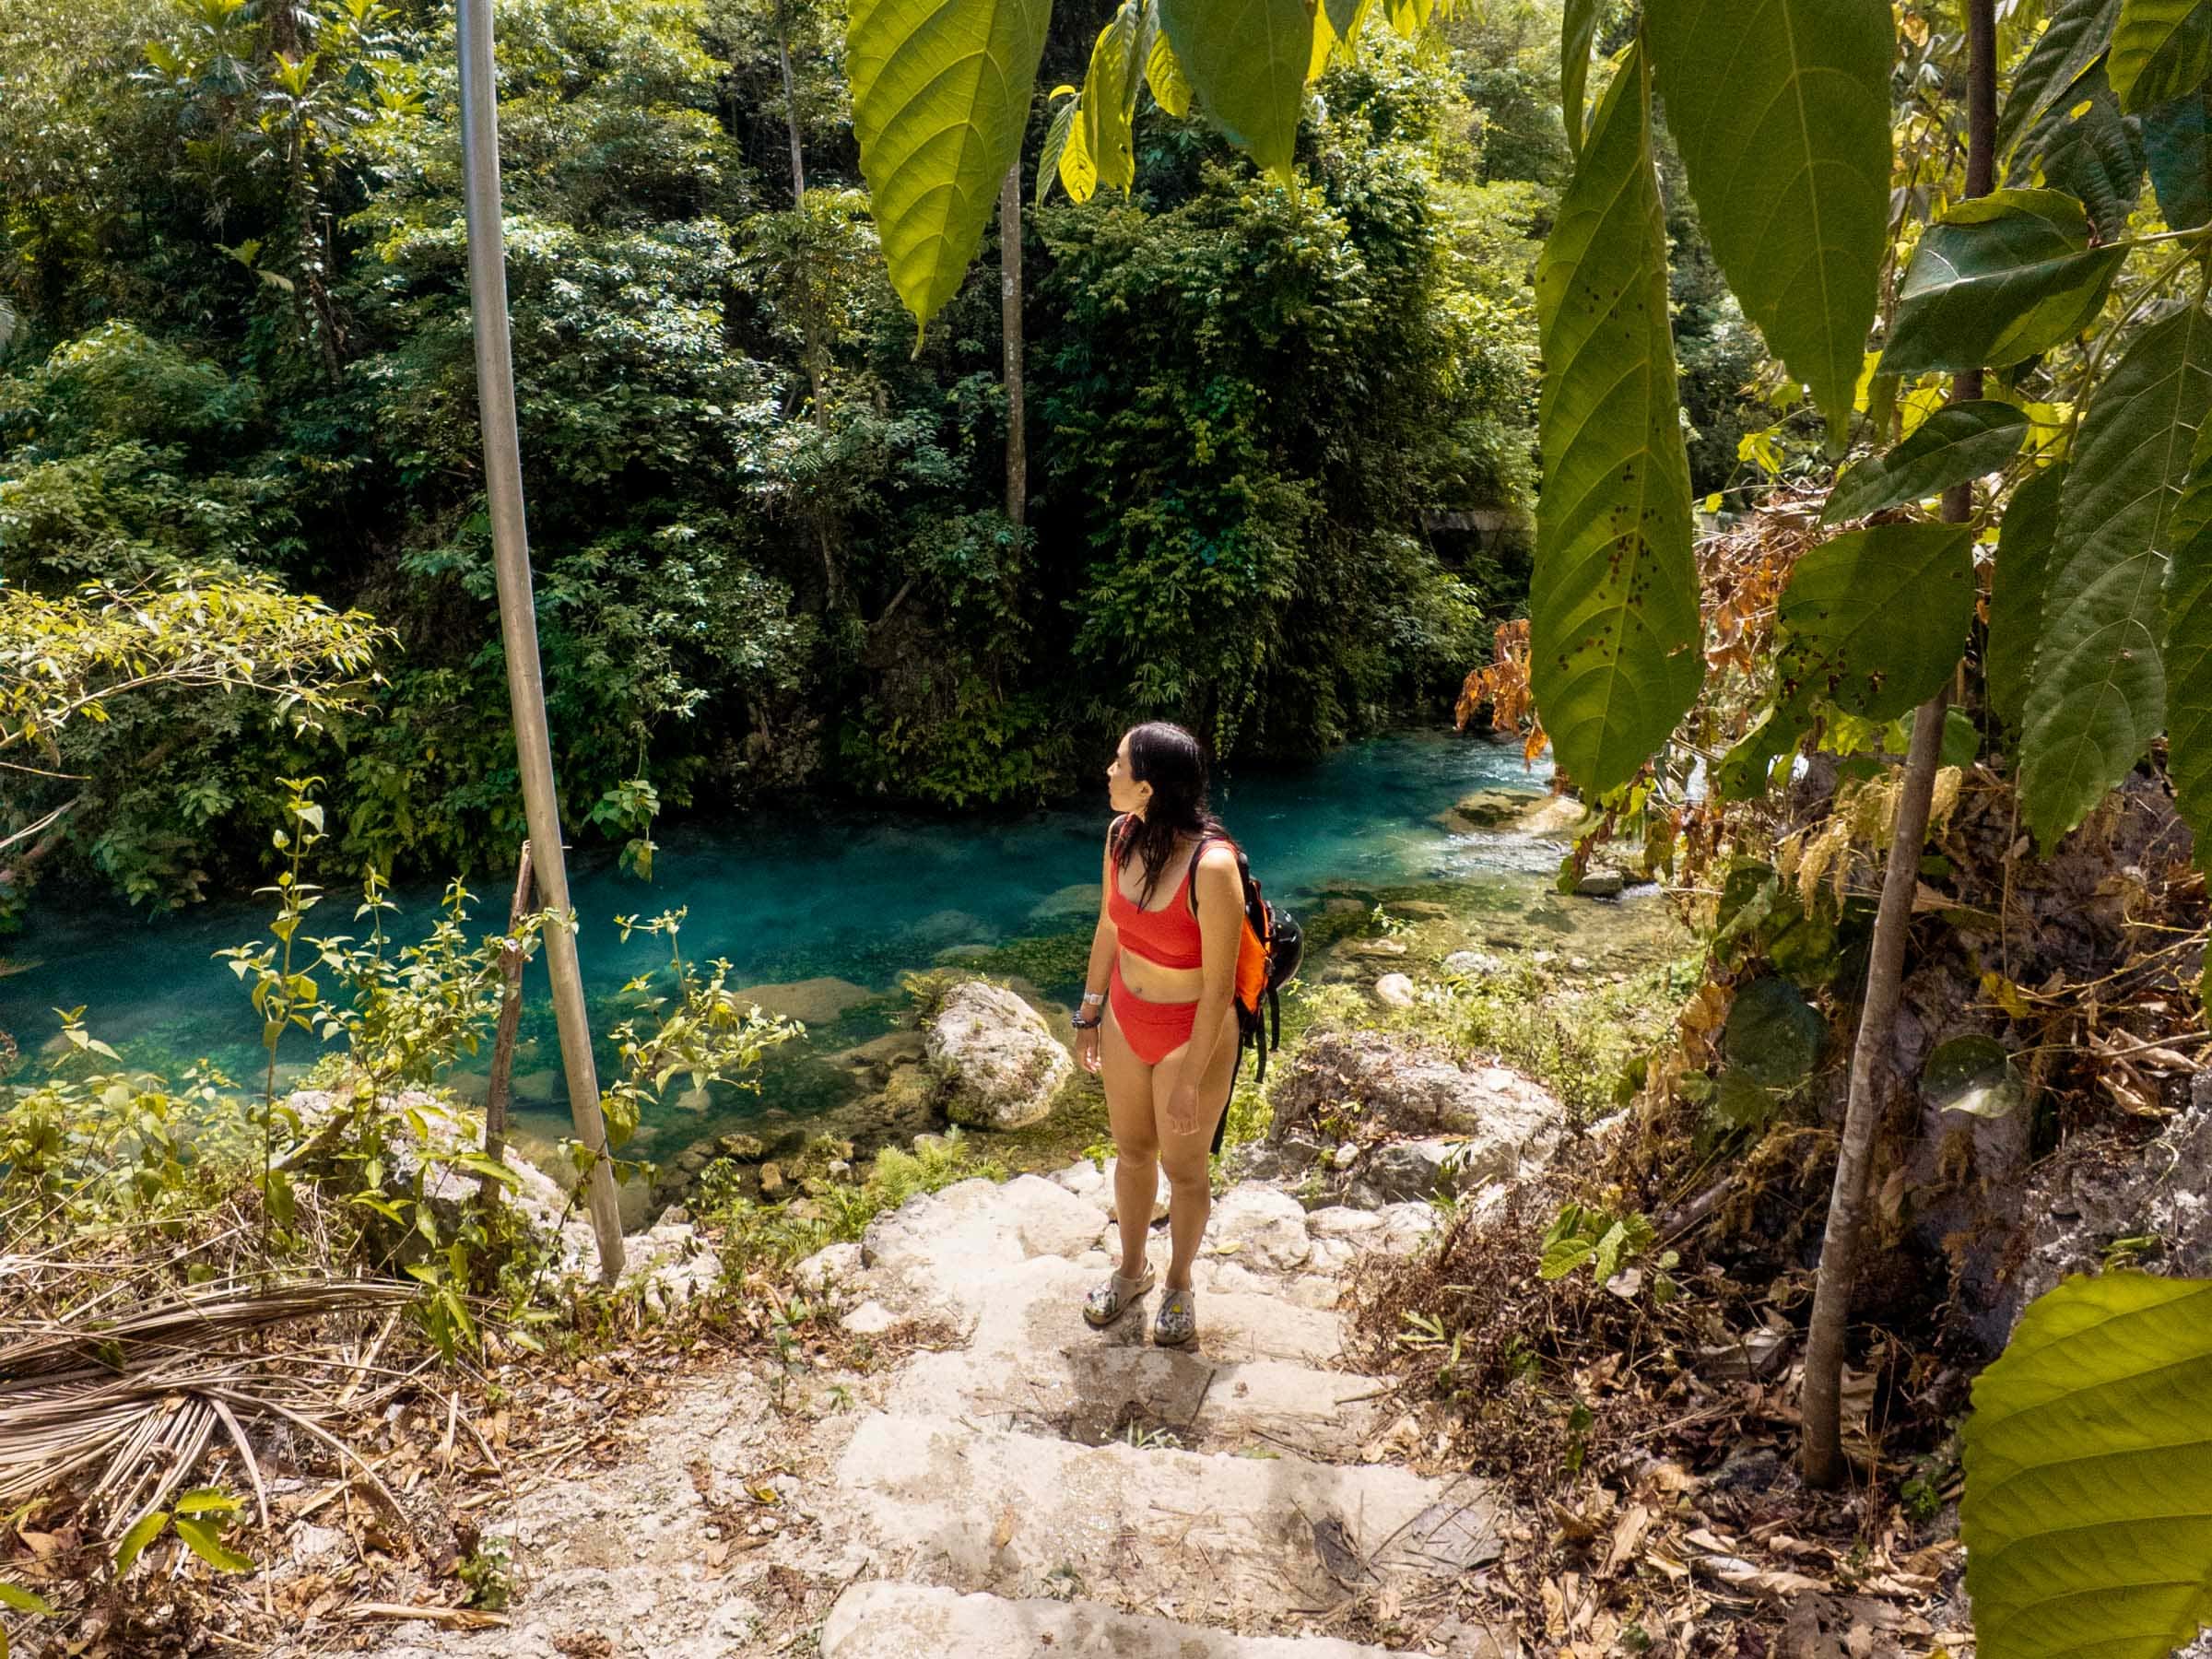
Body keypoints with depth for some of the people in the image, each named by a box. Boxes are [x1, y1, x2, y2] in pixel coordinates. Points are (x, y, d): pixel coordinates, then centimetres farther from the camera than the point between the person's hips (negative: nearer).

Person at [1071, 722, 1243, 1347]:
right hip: (1126, 1020, 6)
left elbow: (1219, 986, -24)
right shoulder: (1123, 835, -11)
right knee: (1131, 1150, 24)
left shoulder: (1212, 867, -32)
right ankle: (1132, 1269, 48)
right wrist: (1089, 1015, 12)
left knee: (1183, 1167, 17)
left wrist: (1188, 1080, -18)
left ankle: (1179, 1284, 43)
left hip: (1193, 1034, -6)